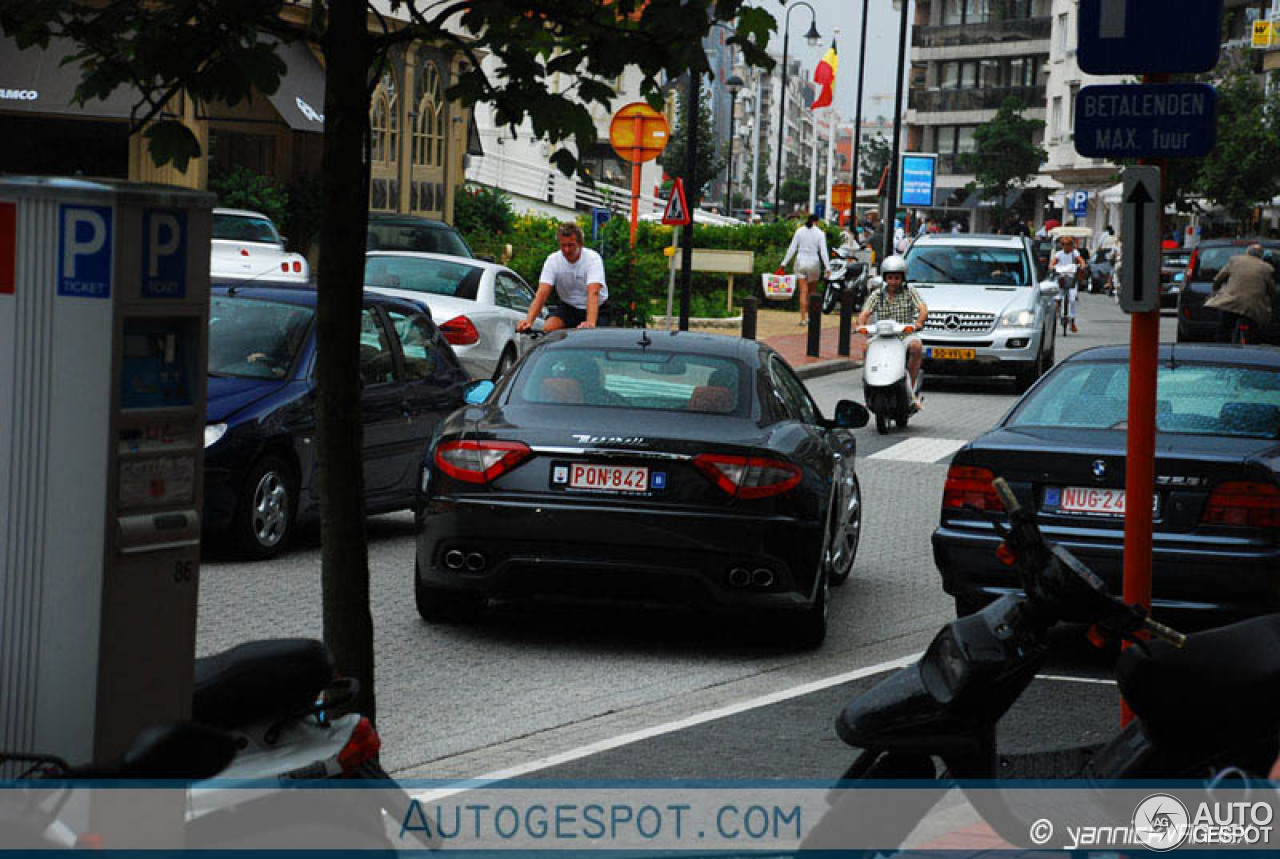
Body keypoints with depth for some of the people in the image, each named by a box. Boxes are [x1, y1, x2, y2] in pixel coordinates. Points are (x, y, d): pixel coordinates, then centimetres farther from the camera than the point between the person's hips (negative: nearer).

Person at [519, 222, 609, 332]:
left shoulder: (593, 258, -23)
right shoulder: (553, 260, -14)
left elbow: (593, 293, -37)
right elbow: (542, 293, -23)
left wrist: (590, 322, -55)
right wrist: (529, 321, -40)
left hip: (596, 309, -2)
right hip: (568, 307, 2)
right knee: (548, 329, -23)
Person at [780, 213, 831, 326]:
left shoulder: (800, 231, 3)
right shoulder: (820, 233, -1)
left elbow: (792, 248, 2)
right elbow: (823, 251, -6)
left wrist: (784, 263, 6)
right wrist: (827, 267, -6)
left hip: (800, 262, 1)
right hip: (813, 262, -1)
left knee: (803, 291, -1)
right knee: (810, 291, 16)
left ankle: (803, 318, -8)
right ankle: (808, 315, 16)